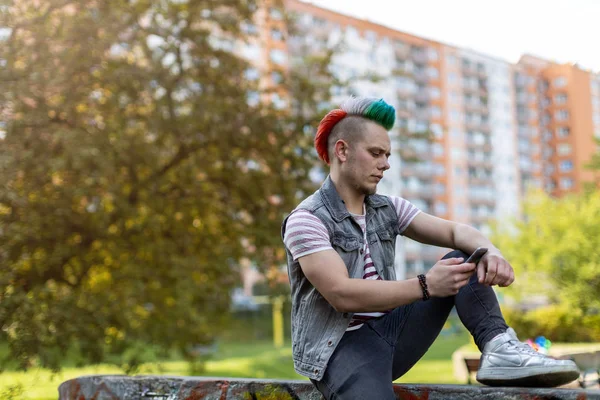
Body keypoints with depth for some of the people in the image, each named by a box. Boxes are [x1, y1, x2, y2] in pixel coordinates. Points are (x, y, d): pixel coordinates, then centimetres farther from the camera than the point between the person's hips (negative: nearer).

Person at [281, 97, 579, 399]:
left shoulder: (387, 209, 9)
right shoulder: (306, 220, -12)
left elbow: (455, 231, 2)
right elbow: (341, 294, -24)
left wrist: (490, 251, -22)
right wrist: (426, 286, -30)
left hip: (389, 331, 8)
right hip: (340, 347, -8)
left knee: (467, 259, -1)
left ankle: (500, 349, -19)